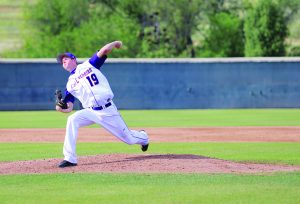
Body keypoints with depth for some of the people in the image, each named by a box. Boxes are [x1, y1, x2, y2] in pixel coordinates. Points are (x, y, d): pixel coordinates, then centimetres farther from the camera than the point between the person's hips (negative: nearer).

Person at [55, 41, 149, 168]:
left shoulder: (88, 65, 5)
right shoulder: (70, 84, 11)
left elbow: (104, 51, -5)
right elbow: (69, 107, 3)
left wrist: (114, 44, -19)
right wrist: (61, 108, -15)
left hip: (108, 110, -2)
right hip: (91, 112, 3)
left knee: (129, 138, 6)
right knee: (72, 120, -27)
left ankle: (143, 137, 45)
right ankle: (70, 158, -25)